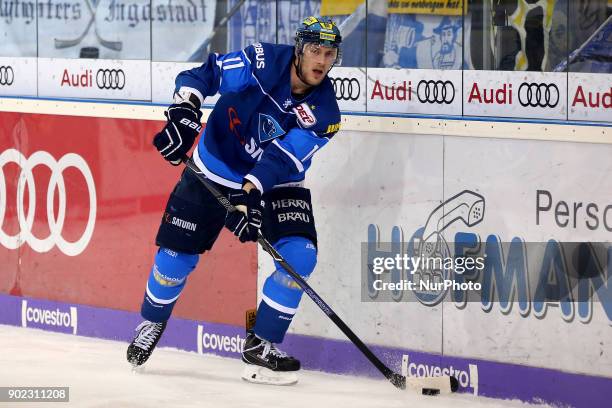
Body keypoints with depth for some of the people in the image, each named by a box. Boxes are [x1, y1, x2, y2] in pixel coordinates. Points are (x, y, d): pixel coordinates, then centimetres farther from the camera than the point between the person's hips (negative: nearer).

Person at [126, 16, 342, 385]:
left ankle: (261, 345, -6)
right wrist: (184, 112, -35)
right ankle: (151, 325, 31)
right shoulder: (263, 62, -19)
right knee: (177, 255, 0)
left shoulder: (324, 113, -17)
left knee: (299, 256, -20)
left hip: (276, 184, 1)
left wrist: (250, 196, -40)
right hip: (215, 171, -1)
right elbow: (202, 75, -18)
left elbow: (282, 160, -27)